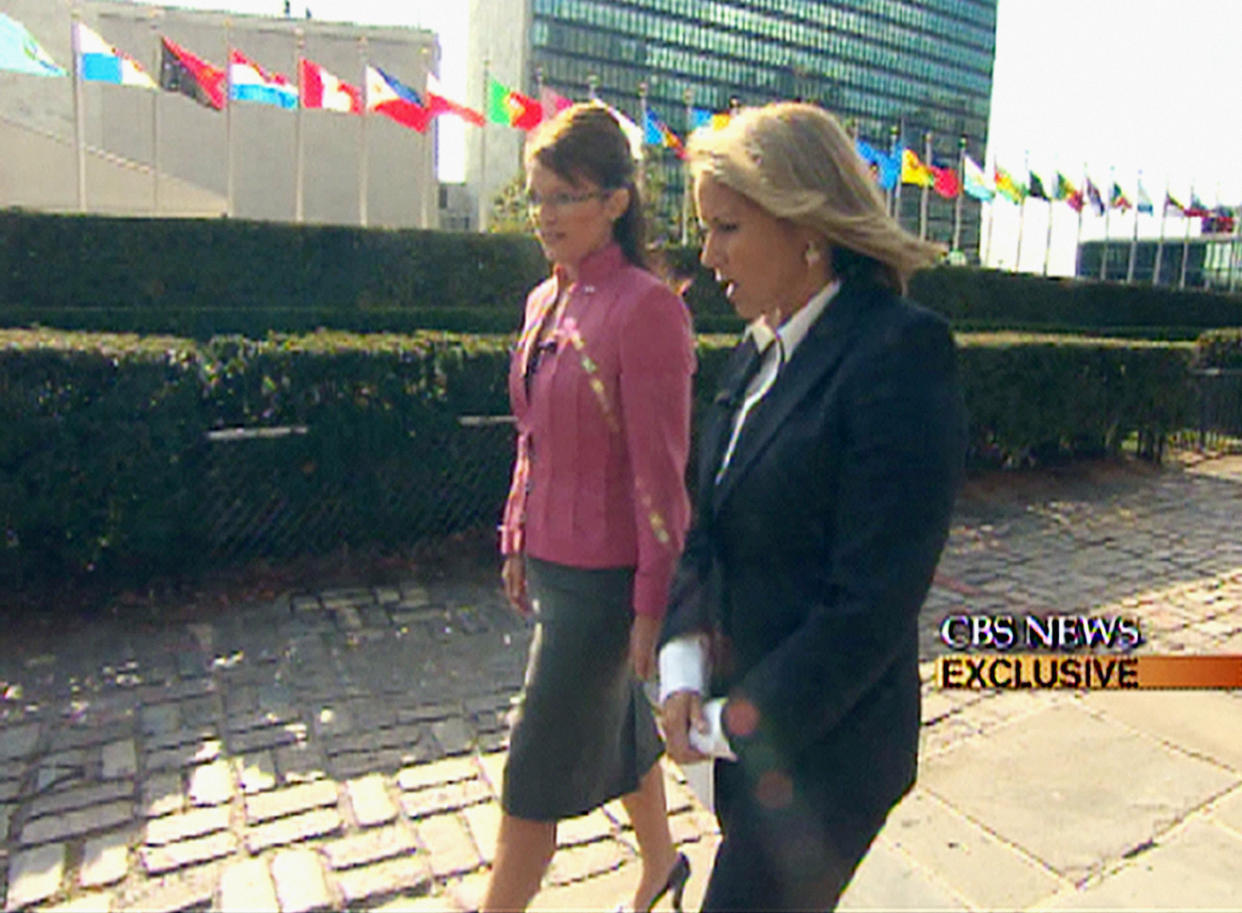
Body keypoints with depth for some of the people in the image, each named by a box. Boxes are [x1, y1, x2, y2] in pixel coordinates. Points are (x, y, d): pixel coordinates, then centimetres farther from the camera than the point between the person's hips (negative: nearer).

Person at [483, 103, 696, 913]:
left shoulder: (646, 307, -18)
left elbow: (660, 469, -18)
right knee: (619, 727, 24)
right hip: (550, 565, 8)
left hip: (603, 578, -8)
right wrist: (517, 543, 16)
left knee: (536, 771, 5)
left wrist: (653, 604, -16)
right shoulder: (546, 301, 7)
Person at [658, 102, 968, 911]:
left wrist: (732, 724, -14)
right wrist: (685, 666, -4)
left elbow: (874, 604, -22)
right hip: (745, 730, 7)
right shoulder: (760, 349, 4)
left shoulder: (900, 354, -20)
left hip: (819, 750, -7)